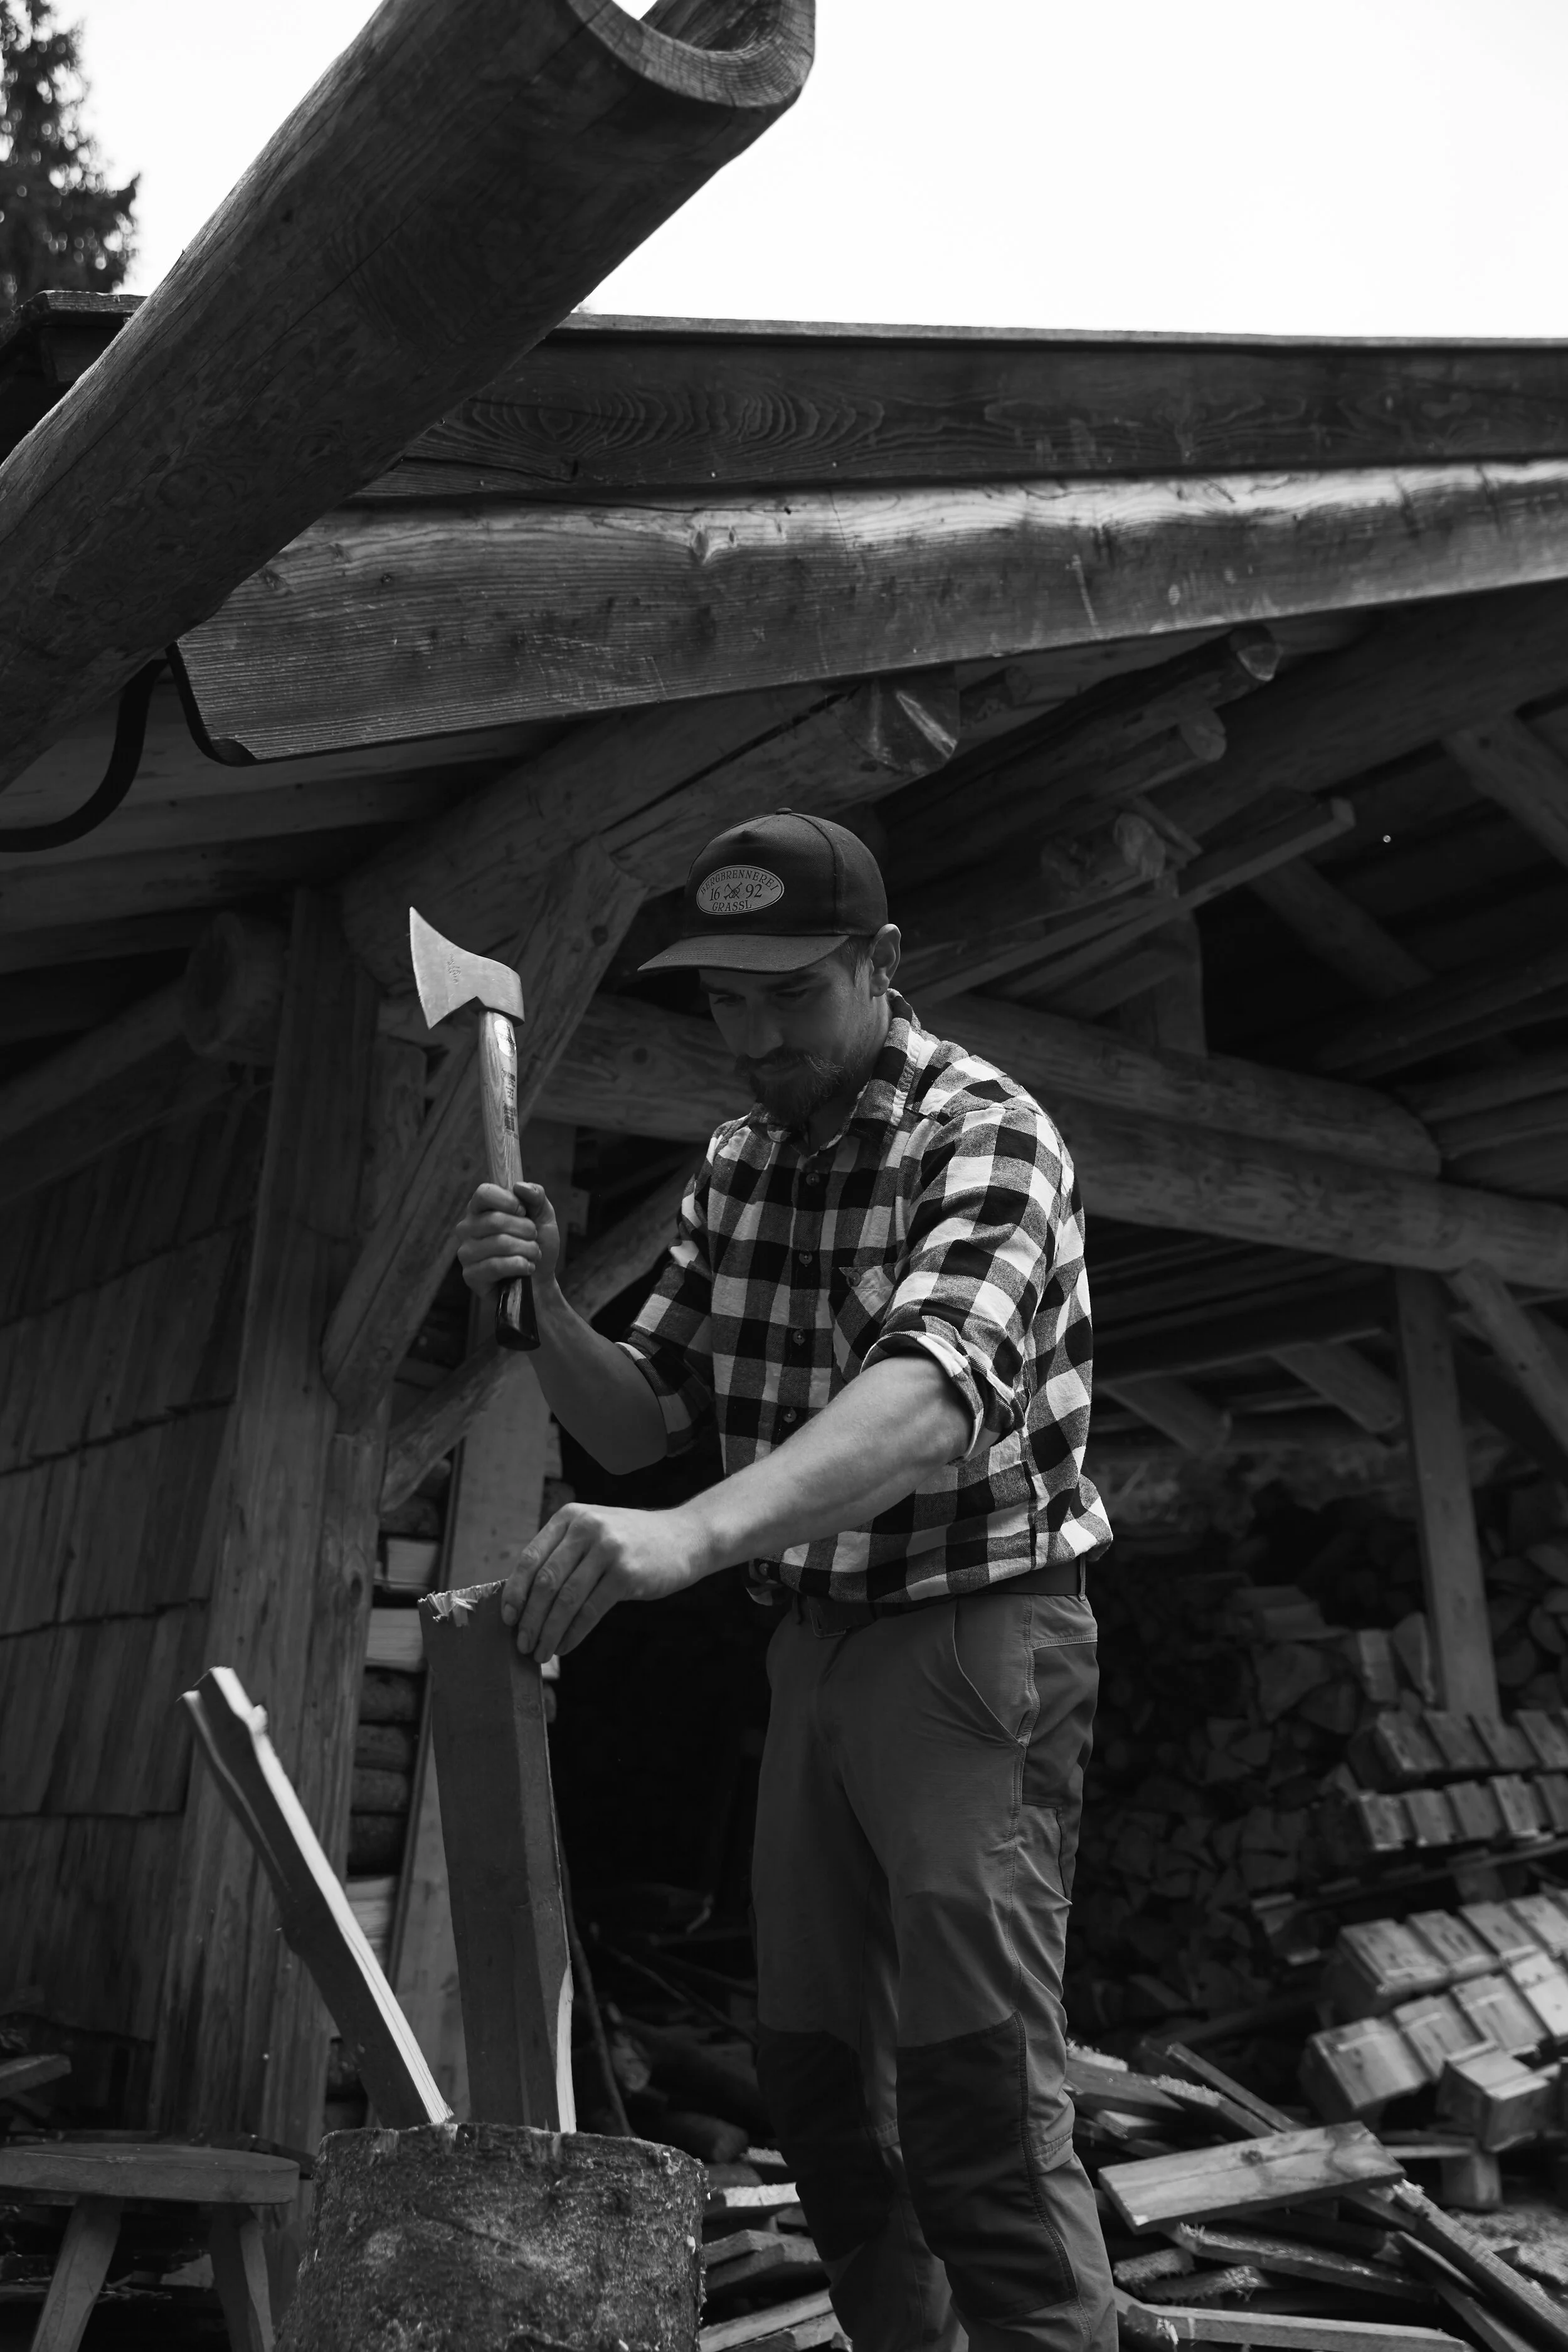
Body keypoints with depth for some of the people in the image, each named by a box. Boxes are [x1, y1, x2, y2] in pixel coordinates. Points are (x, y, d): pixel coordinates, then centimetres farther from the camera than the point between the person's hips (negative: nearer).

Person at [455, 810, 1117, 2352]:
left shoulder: (988, 1137, -17)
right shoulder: (736, 1167, 6)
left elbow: (934, 1395, -36)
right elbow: (643, 1424, 8)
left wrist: (689, 1536, -52)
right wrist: (541, 1305, -12)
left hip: (972, 1642, -7)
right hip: (815, 1644, 7)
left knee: (979, 2105, -9)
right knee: (814, 2071, 15)